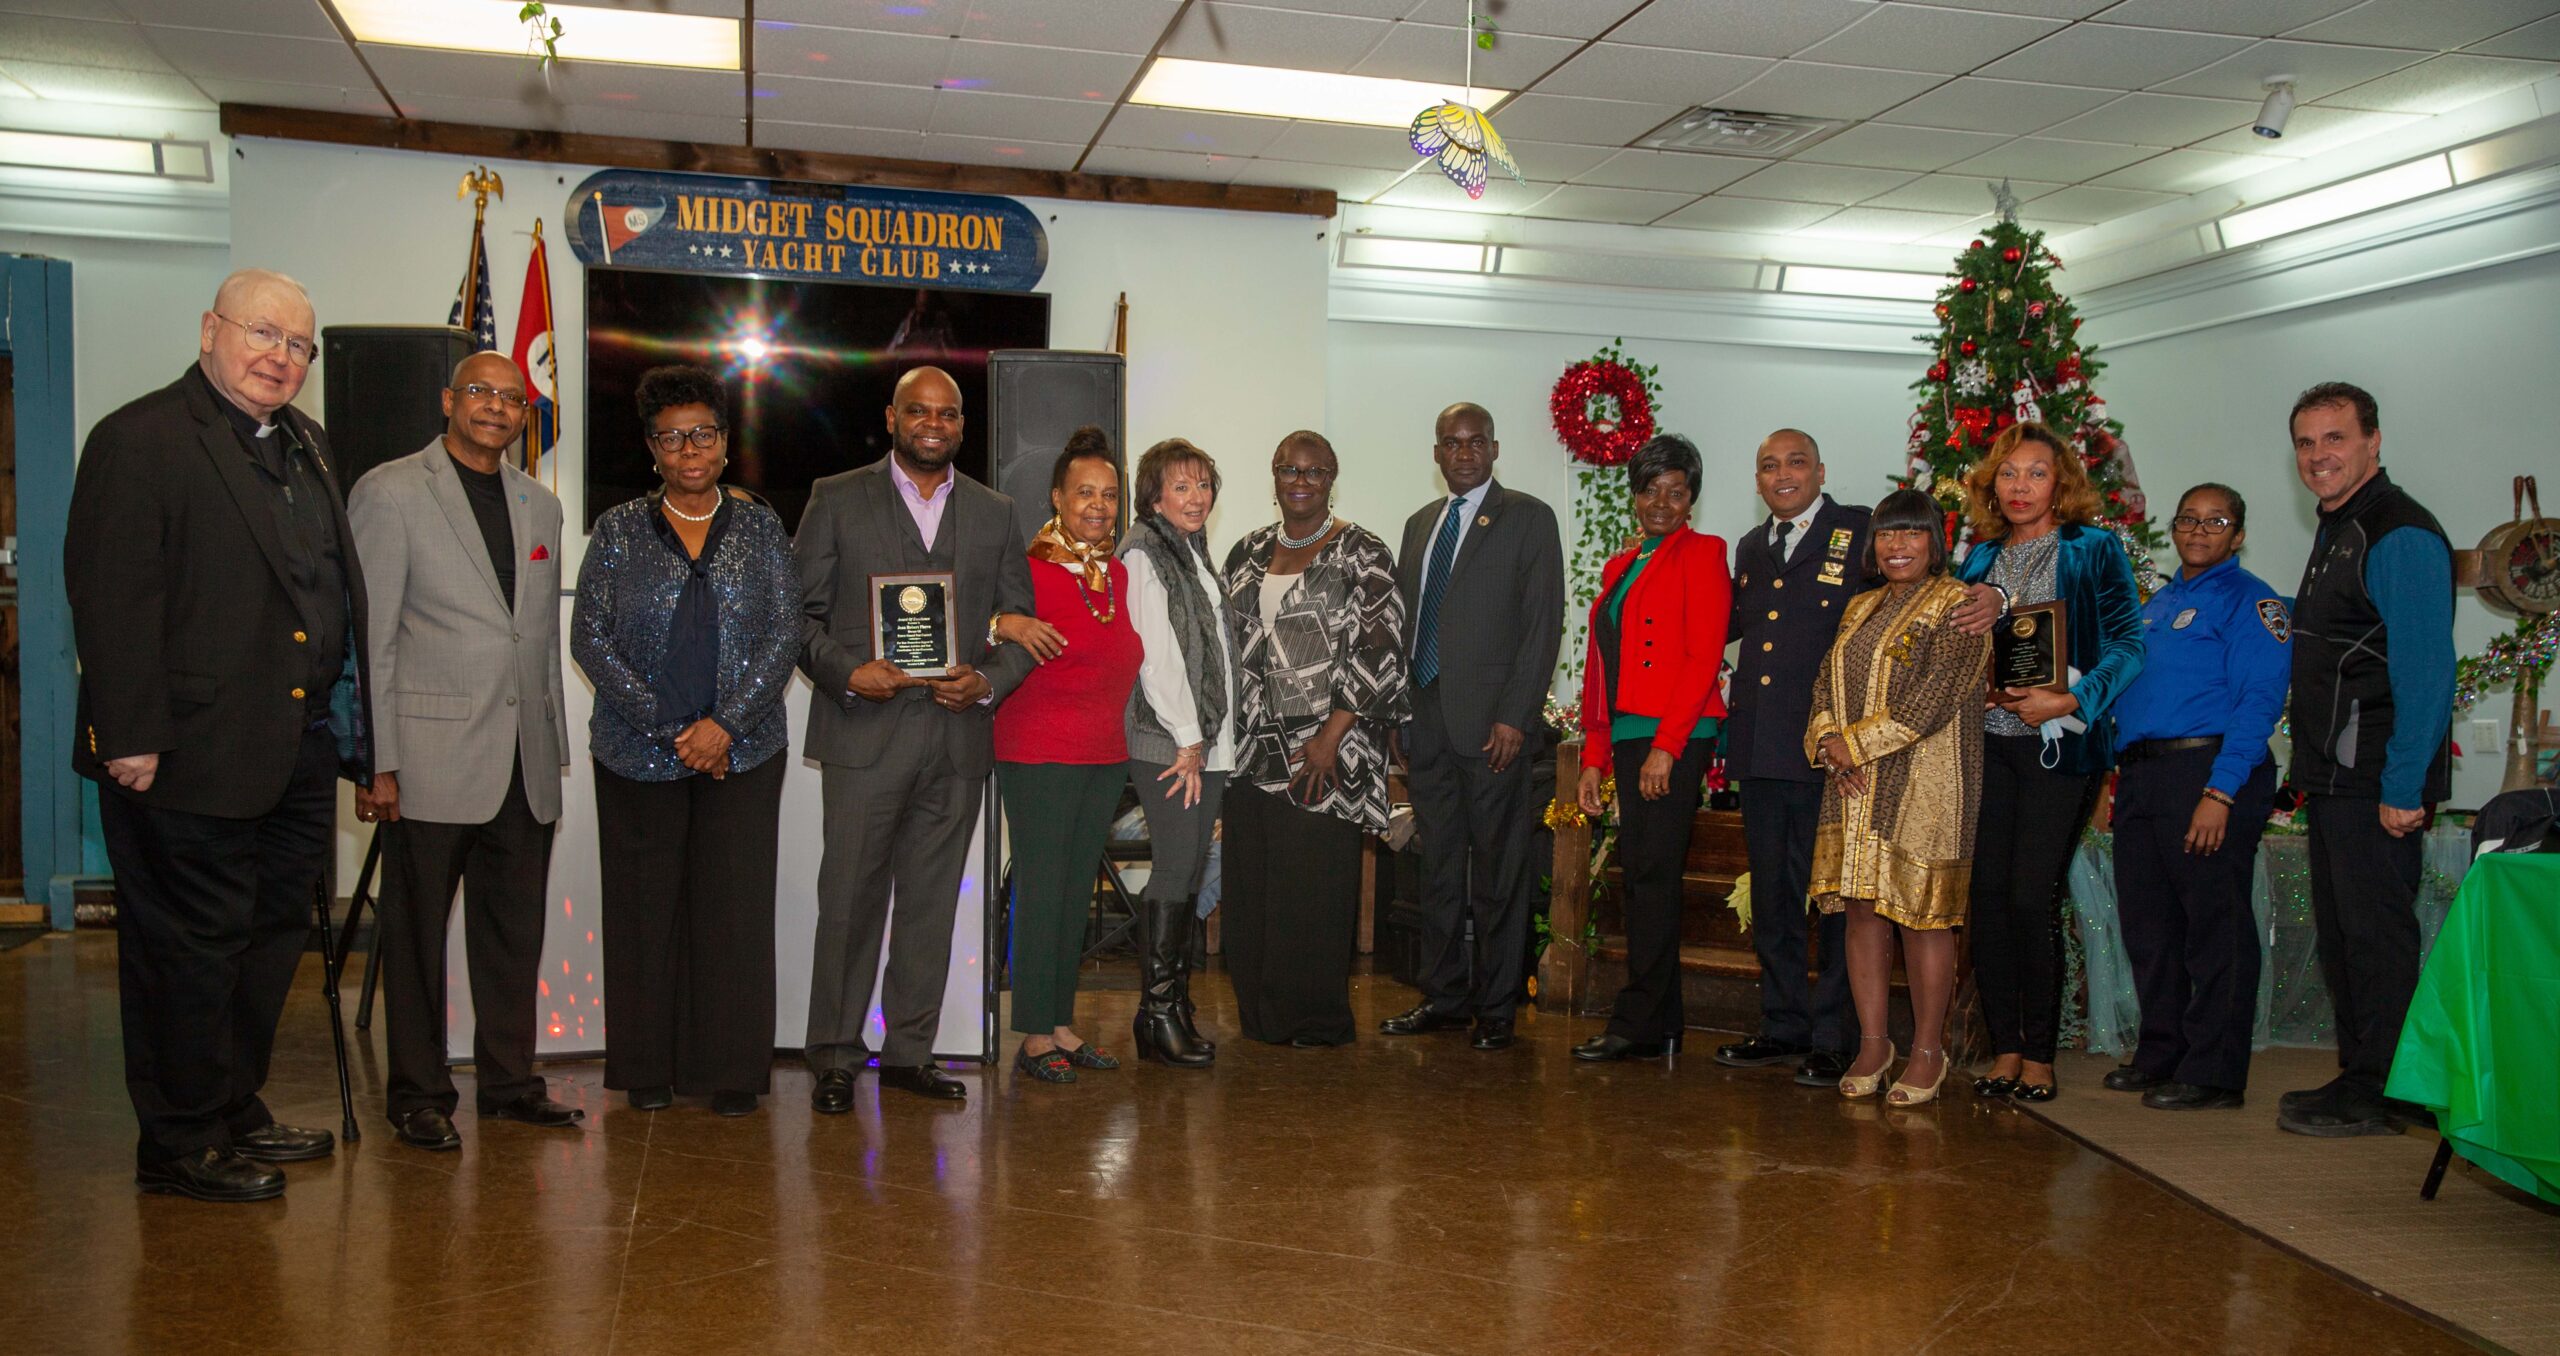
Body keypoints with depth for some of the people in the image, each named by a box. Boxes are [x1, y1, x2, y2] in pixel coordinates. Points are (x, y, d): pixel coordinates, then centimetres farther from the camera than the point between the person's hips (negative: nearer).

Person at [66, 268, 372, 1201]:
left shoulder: (304, 444, 16)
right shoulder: (138, 440, -9)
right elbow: (110, 599, -15)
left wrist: (346, 731, 16)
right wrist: (131, 736, -19)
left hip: (297, 755, 8)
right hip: (192, 758, -8)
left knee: (272, 938, 17)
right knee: (189, 949, 2)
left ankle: (236, 1111, 32)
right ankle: (180, 1144, 16)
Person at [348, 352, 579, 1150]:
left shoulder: (539, 505, 15)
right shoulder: (389, 493, -2)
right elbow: (367, 639, -6)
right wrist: (375, 760, -11)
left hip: (525, 762, 5)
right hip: (431, 756, -5)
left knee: (515, 931, 11)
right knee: (418, 934, 4)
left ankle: (510, 1081, 23)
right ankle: (419, 1095, 17)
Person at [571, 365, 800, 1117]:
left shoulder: (760, 526, 7)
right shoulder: (619, 529, 5)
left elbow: (785, 635, 1)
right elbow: (589, 638, -1)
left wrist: (726, 724, -11)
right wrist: (669, 729, -10)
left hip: (743, 751, 0)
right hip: (639, 753, 0)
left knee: (736, 905, 0)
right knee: (645, 907, 4)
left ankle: (732, 1070, 10)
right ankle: (648, 1070, 16)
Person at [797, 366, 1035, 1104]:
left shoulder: (995, 513, 14)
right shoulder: (837, 499, 6)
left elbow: (1021, 626, 13)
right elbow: (801, 612, 3)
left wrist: (988, 680, -5)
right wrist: (846, 672, -13)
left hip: (959, 737, 3)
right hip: (865, 732, -3)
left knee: (932, 902, 8)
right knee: (850, 899, -3)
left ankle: (909, 1052, 19)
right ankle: (834, 1058, 9)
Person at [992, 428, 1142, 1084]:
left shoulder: (1118, 574, 11)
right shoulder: (1028, 568, -10)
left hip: (1105, 756, 7)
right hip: (1038, 753, -7)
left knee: (1078, 889, 12)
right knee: (1041, 889, -2)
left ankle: (1063, 1023, 21)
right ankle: (1035, 1035, 8)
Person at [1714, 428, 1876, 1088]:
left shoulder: (1861, 532, -3)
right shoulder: (1751, 547, 18)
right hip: (1761, 749, 7)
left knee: (1833, 896, 0)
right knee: (1771, 897, 14)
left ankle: (1834, 1040, 8)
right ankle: (1784, 1027, 25)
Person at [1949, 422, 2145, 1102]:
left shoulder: (2094, 550, 2)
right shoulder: (1981, 557, 16)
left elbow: (2126, 645, -4)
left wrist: (2069, 700, -17)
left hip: (2059, 743, -4)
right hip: (1987, 740, 4)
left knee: (2032, 894, -8)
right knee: (1988, 893, 1)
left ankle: (2039, 1056, 5)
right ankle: (2005, 1050, 12)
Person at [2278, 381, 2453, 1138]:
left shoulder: (2400, 535, -13)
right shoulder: (2336, 532, 18)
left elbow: (2426, 670, -19)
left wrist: (2403, 787, -22)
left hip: (2377, 783, -10)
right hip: (2335, 777, 10)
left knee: (2375, 933, -3)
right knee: (2340, 933, 14)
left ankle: (2378, 1096, 5)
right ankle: (2357, 1078, 24)